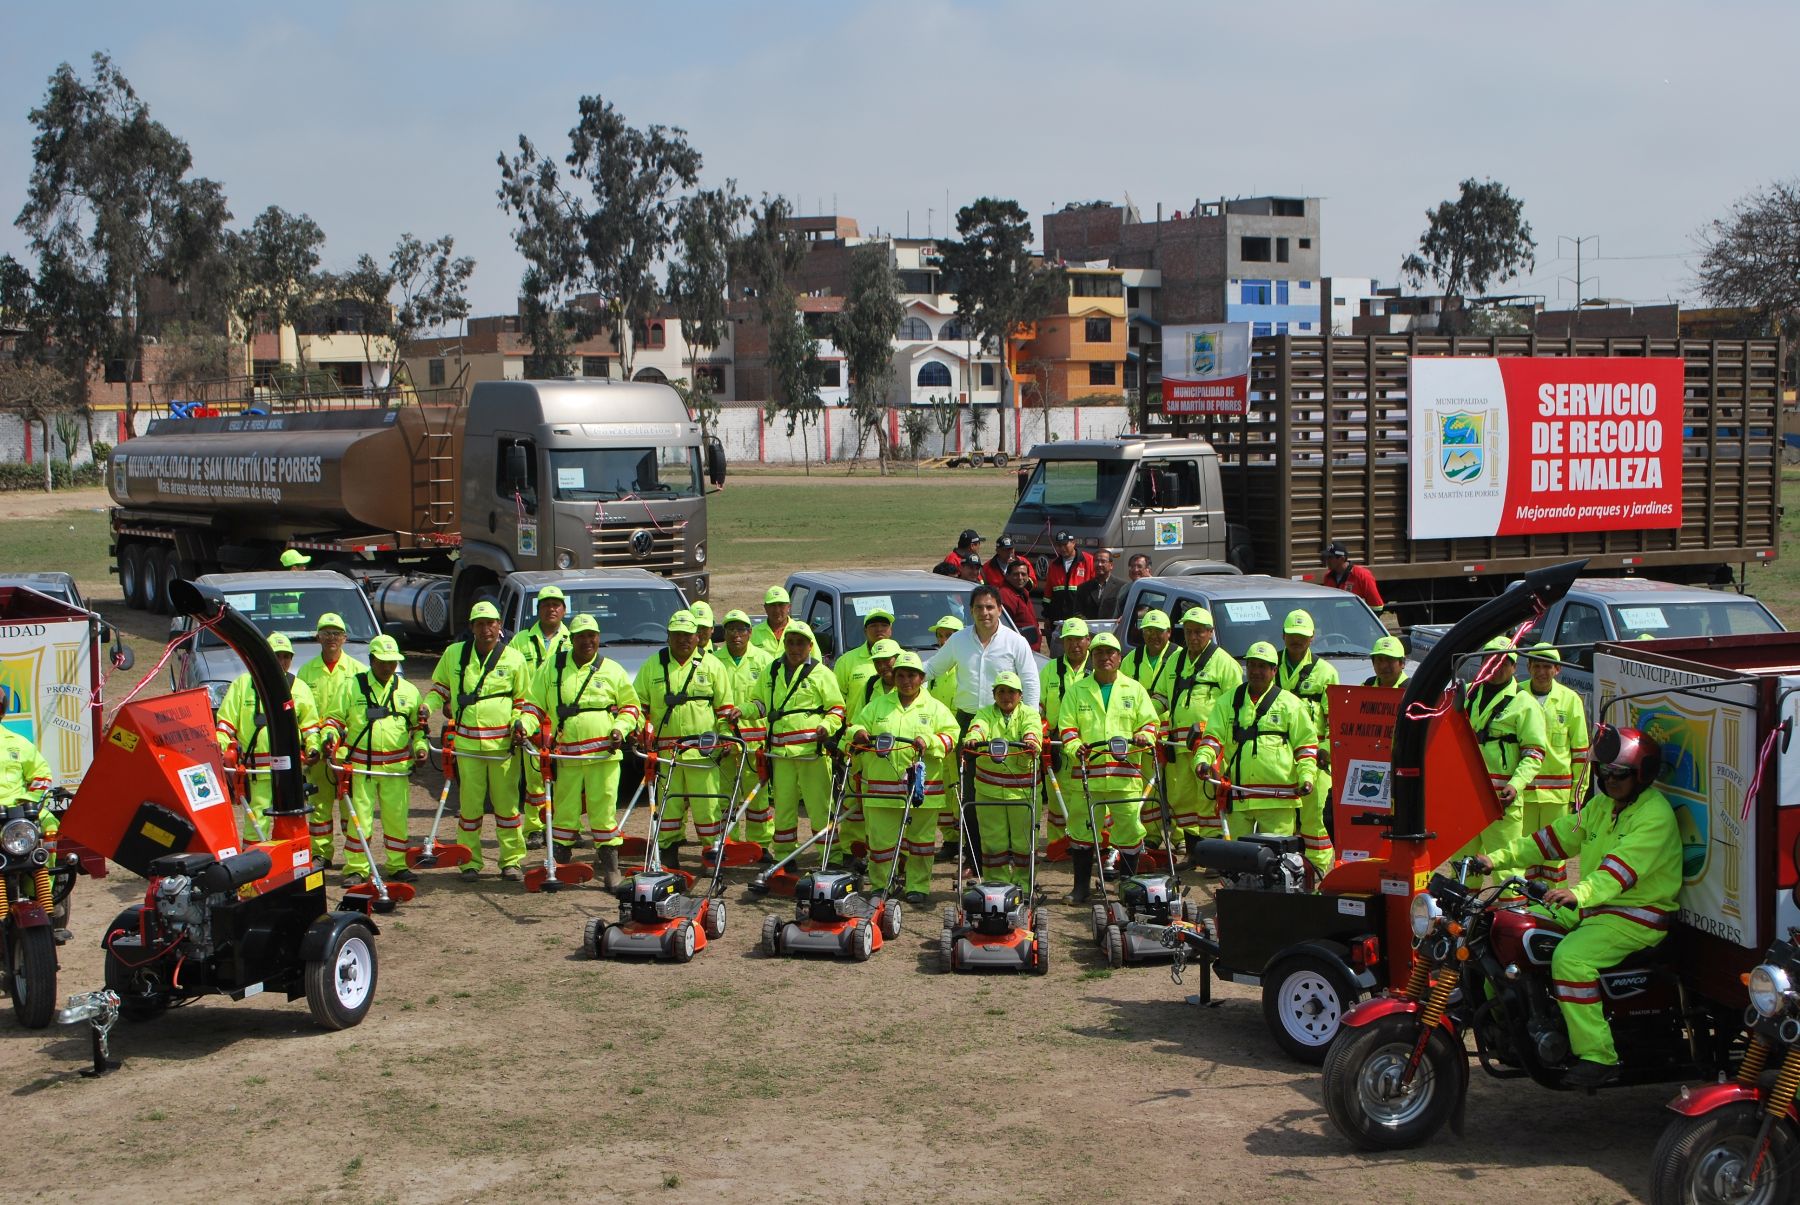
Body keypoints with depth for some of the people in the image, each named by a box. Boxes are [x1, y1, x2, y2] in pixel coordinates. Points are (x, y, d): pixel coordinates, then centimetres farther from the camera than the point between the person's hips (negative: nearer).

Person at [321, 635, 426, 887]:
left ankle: (397, 865, 15)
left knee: (397, 817, 3)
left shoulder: (408, 691, 11)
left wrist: (420, 746, 5)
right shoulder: (351, 687, 4)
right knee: (359, 818, -4)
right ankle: (356, 869, 4)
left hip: (396, 767, 2)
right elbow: (334, 718, 7)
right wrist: (331, 739, -9)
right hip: (359, 765, -2)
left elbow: (418, 726, 20)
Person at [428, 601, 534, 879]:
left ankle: (512, 859, 9)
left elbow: (524, 700, 10)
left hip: (503, 744, -1)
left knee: (506, 802, 1)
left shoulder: (514, 658, 4)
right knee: (470, 803, 2)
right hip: (467, 743, 1)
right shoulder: (453, 654, 7)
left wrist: (521, 725, -6)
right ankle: (469, 860, 11)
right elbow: (438, 687, 21)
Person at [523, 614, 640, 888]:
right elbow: (534, 703, 13)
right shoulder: (552, 667, 10)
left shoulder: (611, 670, 8)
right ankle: (561, 862, 12)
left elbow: (630, 706, 15)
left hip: (603, 753, -1)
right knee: (565, 809, 3)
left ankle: (609, 865, 4)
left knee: (604, 809, -2)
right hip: (565, 754, 1)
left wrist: (620, 728, -3)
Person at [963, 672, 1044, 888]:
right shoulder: (985, 714, 10)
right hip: (989, 790, 1)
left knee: (1023, 840, 2)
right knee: (993, 840, 3)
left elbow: (1032, 730, -16)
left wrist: (1031, 741, -40)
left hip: (1023, 789, -1)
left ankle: (1023, 883, 15)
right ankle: (996, 883, 14)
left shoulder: (1029, 714, 7)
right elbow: (978, 727, -14)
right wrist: (972, 739, -37)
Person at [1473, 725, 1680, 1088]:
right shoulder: (1602, 806, 13)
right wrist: (1498, 859, 2)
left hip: (1637, 916, -9)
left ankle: (1598, 1057, -29)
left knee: (1570, 957, -32)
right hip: (1595, 908, 9)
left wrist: (1580, 894, -48)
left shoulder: (1655, 815, -16)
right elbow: (1557, 836, 13)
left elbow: (1622, 867, -31)